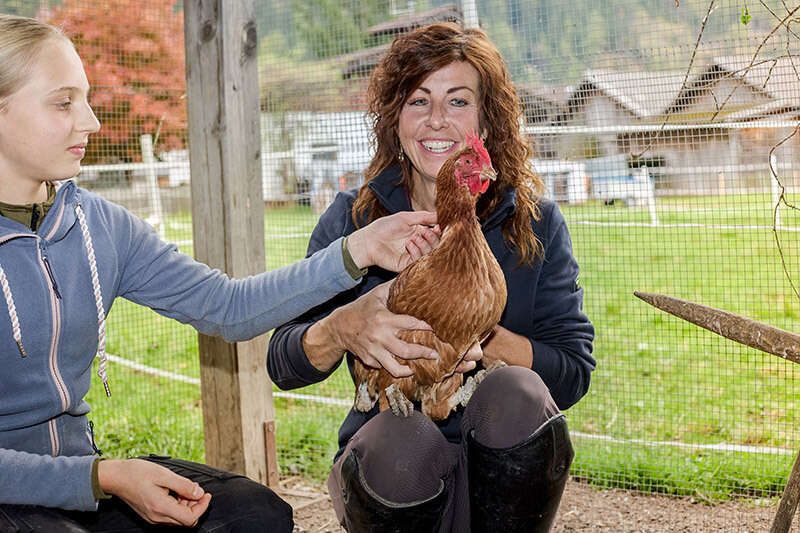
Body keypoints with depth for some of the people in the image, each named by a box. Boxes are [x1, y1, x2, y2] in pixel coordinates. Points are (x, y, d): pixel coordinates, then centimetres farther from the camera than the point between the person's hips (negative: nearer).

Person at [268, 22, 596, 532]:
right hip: (388, 467, -1)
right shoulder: (353, 220, -1)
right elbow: (284, 364, -5)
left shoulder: (536, 223, 0)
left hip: (502, 468, 1)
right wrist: (343, 327, -28)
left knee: (516, 393, -30)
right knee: (403, 440, -34)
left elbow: (574, 372, -7)